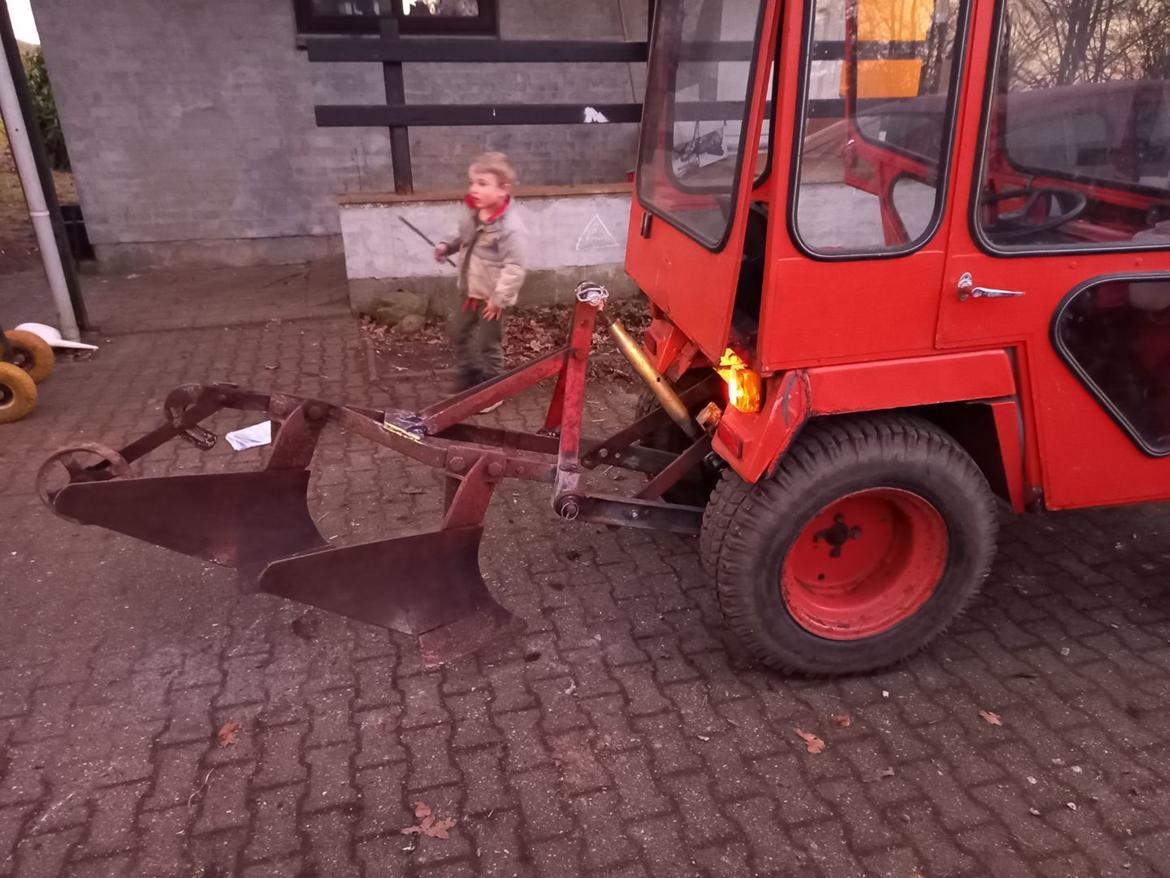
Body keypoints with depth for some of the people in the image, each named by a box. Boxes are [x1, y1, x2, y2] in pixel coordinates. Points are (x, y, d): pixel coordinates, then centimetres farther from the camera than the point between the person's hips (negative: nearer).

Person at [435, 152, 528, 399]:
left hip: (491, 297, -8)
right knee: (459, 333, 21)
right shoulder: (472, 214, -2)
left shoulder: (510, 227, -27)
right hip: (471, 292, 8)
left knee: (488, 345, 6)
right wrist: (447, 247, 0)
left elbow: (514, 268, -26)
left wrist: (499, 299, -24)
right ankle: (466, 382, 40)